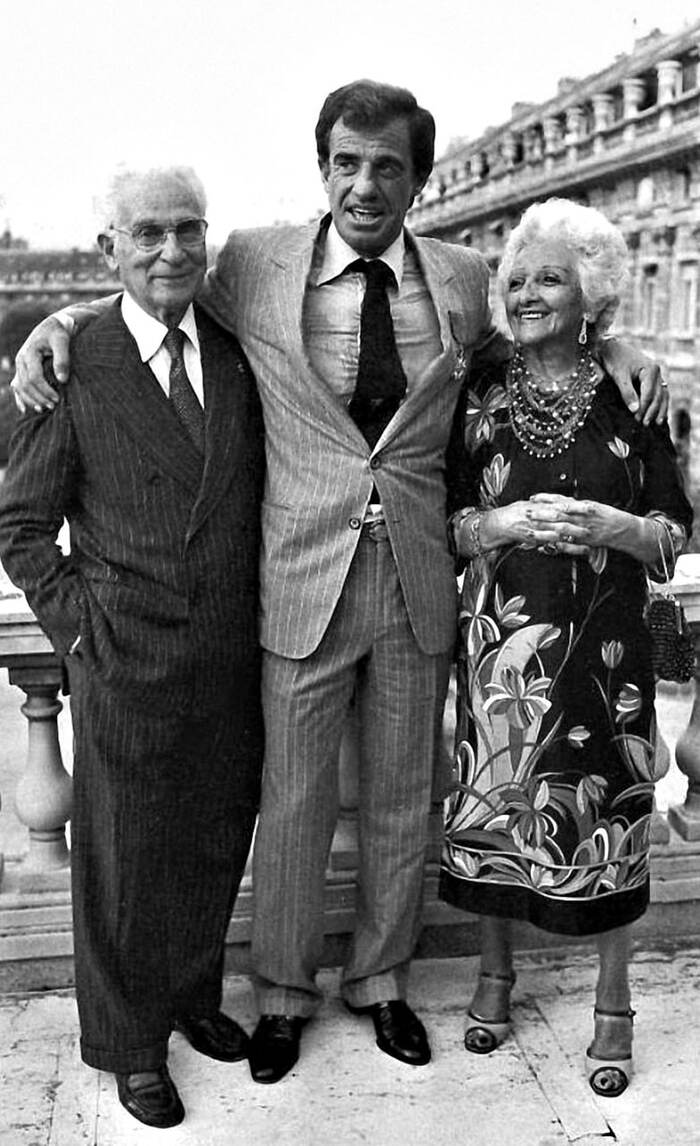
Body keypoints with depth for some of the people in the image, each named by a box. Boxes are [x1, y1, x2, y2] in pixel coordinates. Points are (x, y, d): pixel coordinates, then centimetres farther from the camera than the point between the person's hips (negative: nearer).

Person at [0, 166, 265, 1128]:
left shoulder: (242, 353, 3)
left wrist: (263, 612, 5)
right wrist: (80, 624, -8)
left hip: (235, 659, 4)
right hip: (127, 665, -4)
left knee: (215, 844, 18)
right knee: (124, 859, 11)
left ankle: (194, 994, 42)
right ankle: (131, 1041, 32)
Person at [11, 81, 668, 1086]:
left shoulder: (464, 279, 1)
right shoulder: (253, 265, -5)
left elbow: (525, 359, 20)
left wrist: (608, 344, 3)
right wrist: (56, 323, -6)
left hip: (419, 590, 2)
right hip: (302, 588, -2)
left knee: (402, 805, 16)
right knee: (293, 810, 11)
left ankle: (382, 980, 40)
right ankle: (284, 993, 35)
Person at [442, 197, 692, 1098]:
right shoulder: (479, 396, 3)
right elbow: (445, 524, 4)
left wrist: (609, 526, -15)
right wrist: (506, 523, -15)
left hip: (604, 643, -1)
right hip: (501, 639, 1)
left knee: (610, 809, 3)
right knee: (494, 805, 9)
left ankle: (613, 1007, 23)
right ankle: (495, 974, 31)